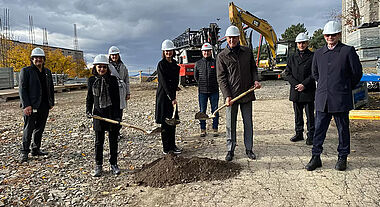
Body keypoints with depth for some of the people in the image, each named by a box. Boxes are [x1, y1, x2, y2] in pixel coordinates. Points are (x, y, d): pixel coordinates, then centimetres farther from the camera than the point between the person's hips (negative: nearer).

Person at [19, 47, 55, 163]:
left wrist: (51, 102, 12)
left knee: (40, 128, 12)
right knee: (28, 129, -1)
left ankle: (36, 149, 24)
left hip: (44, 106, 5)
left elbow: (51, 88, 20)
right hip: (31, 106, -5)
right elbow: (22, 89, -7)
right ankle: (24, 152, 10)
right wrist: (26, 105, -16)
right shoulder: (26, 71, -2)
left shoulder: (47, 72, 15)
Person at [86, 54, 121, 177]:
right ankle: (98, 166, 20)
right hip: (98, 113, 1)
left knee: (113, 140, 8)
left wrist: (117, 115, -8)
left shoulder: (112, 79, -2)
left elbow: (117, 98, -2)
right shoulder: (92, 80, 4)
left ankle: (114, 164, 21)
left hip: (112, 113, -1)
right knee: (98, 141, 7)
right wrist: (88, 110, -2)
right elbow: (89, 98, 12)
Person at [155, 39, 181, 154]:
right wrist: (172, 98, -19)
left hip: (172, 94, 7)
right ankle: (166, 147, 7)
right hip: (163, 95, -7)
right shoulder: (161, 64, -9)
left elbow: (176, 80, 13)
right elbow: (164, 82, -15)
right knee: (165, 121, -2)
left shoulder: (174, 64, 12)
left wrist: (174, 96, 2)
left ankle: (172, 145, 20)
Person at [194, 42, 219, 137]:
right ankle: (203, 129, 13)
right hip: (202, 91, 1)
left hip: (214, 91, -1)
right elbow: (195, 76, 17)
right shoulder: (198, 63, 5)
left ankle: (215, 129, 14)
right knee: (202, 111, 4)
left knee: (215, 110, 4)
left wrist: (214, 83, 10)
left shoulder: (215, 62, 0)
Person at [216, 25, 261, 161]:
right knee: (230, 124, 5)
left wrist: (256, 80, -3)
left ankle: (249, 149, 22)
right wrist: (227, 96, -15)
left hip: (247, 93, 3)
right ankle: (230, 150, 17)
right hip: (231, 95, -2)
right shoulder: (222, 56, -1)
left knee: (248, 123, 10)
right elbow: (221, 78, -5)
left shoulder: (247, 52, 8)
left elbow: (253, 68, 18)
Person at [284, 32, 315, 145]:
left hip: (308, 91, -4)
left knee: (310, 114, 1)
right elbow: (287, 73, 6)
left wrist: (304, 84, -15)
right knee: (298, 114, 12)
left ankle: (311, 136, 10)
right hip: (295, 91, 4)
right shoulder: (292, 57, 11)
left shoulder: (312, 56, -1)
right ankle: (299, 134, 24)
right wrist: (295, 84, -8)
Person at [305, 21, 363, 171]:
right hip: (322, 99, 3)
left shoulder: (348, 51, -2)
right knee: (319, 128, 5)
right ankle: (316, 157, 15)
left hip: (340, 99, -3)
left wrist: (346, 88, 9)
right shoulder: (318, 53, 10)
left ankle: (342, 158, 23)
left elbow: (357, 73, 3)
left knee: (343, 129, 8)